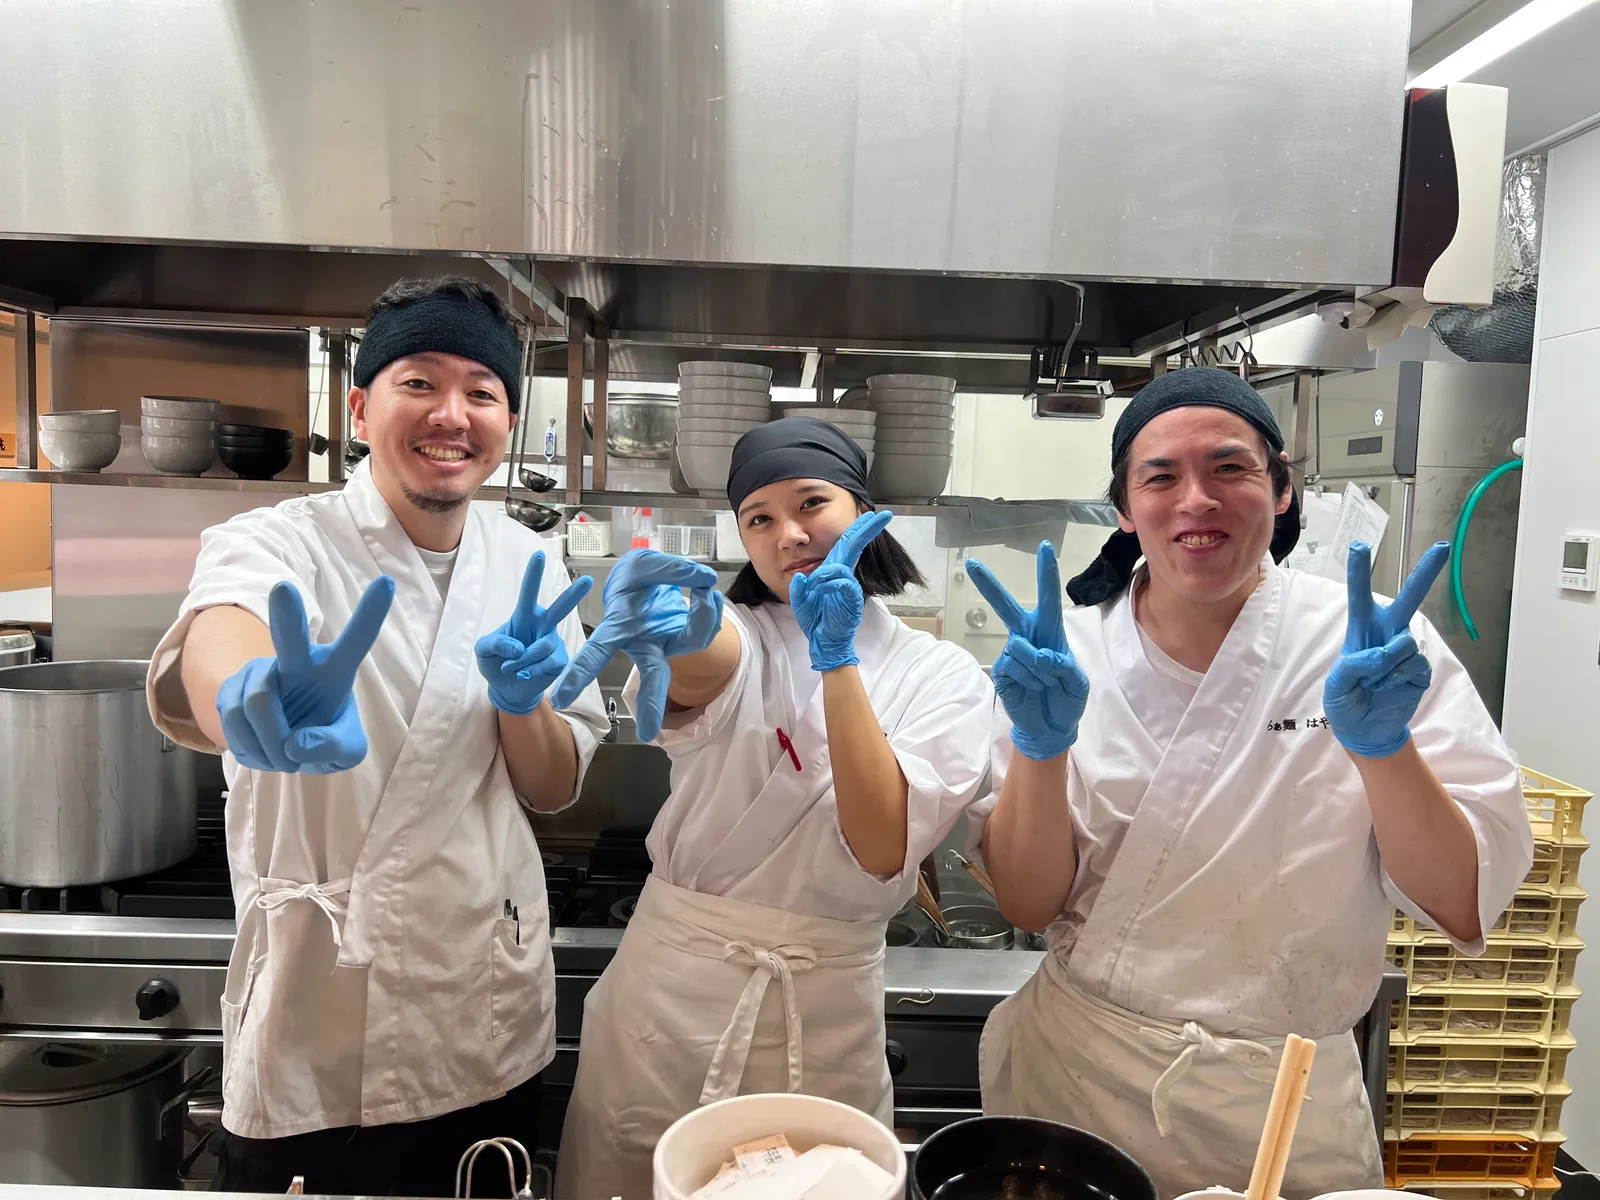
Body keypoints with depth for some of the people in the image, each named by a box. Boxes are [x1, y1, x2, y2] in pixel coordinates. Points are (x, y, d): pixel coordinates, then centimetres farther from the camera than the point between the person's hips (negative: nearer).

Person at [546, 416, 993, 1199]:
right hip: (669, 1000, 1)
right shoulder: (734, 634, -3)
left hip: (826, 1020, 0)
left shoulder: (946, 680, -4)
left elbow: (883, 850, -18)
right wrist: (671, 624, -52)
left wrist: (837, 658, -25)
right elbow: (705, 668, -29)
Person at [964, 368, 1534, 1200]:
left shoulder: (1375, 642, -11)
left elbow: (1466, 907, -11)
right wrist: (1038, 745, -26)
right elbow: (1029, 906, -10)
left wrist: (1381, 743, -27)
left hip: (1286, 1105, 0)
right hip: (1077, 1079, 1)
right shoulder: (1068, 654, -10)